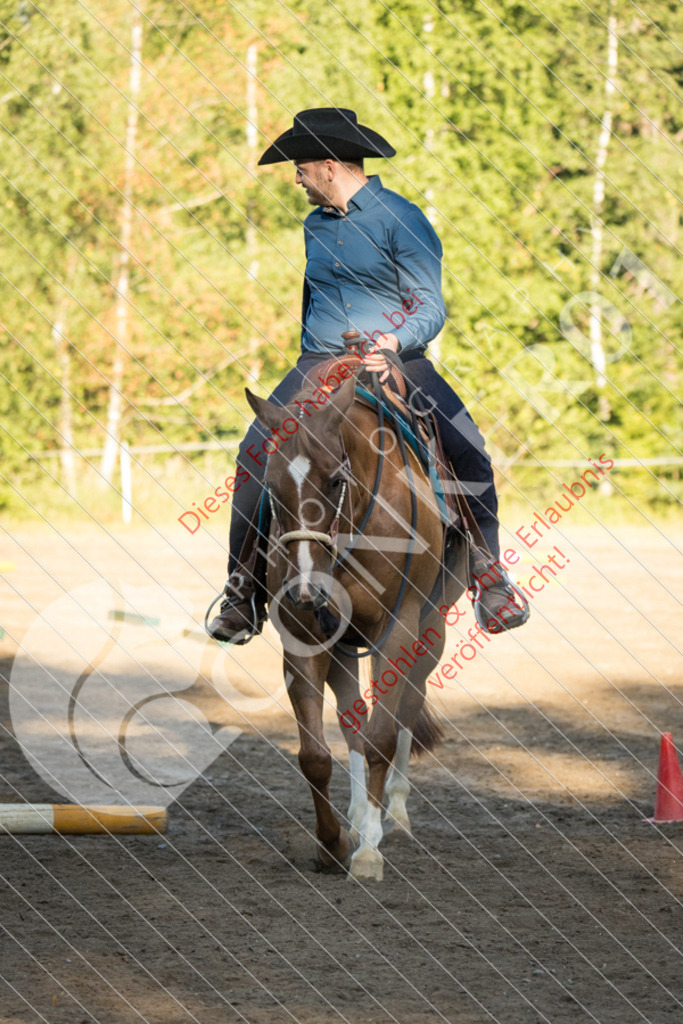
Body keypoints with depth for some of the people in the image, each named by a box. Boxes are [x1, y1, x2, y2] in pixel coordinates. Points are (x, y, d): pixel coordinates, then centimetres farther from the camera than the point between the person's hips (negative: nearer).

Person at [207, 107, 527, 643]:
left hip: (397, 360, -4)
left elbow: (430, 308, -9)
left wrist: (395, 341, -29)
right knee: (256, 452, -21)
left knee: (467, 451, -28)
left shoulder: (401, 220, -4)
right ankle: (244, 589, -15)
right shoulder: (315, 226, 16)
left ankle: (490, 581, -19)